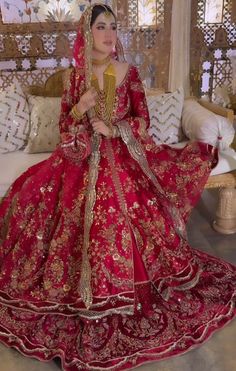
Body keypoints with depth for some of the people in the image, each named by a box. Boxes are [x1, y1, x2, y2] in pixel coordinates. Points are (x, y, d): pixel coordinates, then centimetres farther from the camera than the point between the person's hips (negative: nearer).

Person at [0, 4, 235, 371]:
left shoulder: (129, 72, 2)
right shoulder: (75, 76, 3)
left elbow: (143, 119, 2)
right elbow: (65, 126, 4)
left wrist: (114, 128, -13)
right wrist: (79, 109, -16)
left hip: (126, 159, 0)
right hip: (85, 161, 0)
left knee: (131, 217, -5)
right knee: (88, 225, -7)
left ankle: (129, 284, 18)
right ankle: (89, 295, 12)